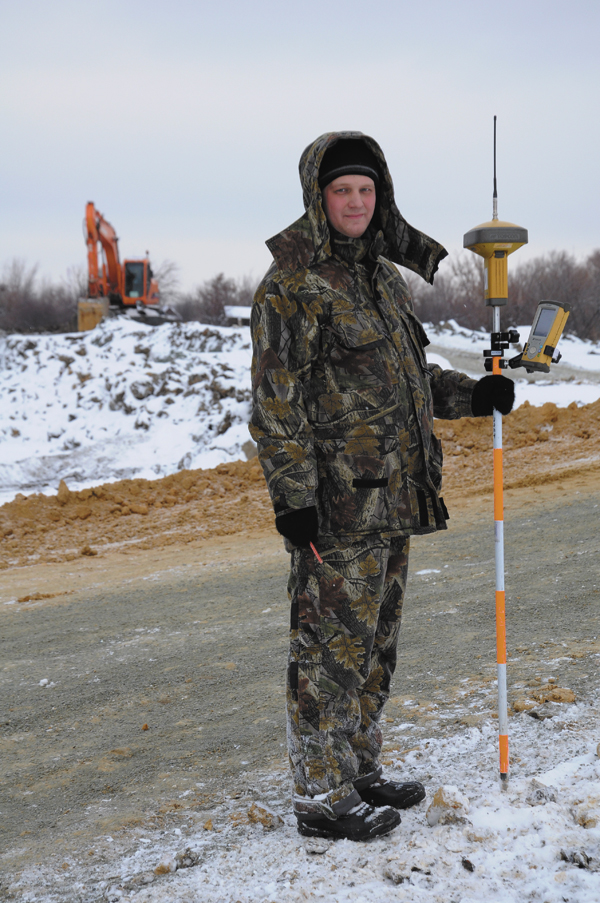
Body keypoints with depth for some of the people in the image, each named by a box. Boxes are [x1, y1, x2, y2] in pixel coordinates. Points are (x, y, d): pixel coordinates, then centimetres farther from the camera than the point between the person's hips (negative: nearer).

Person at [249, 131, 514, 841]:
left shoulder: (382, 276, 15)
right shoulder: (292, 284, -11)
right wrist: (293, 500, -19)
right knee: (331, 644, -2)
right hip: (337, 503, -9)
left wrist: (471, 396, 8)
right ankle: (322, 797, 9)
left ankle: (359, 772, 30)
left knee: (375, 642, 17)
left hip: (392, 498, 9)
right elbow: (276, 404, -15)